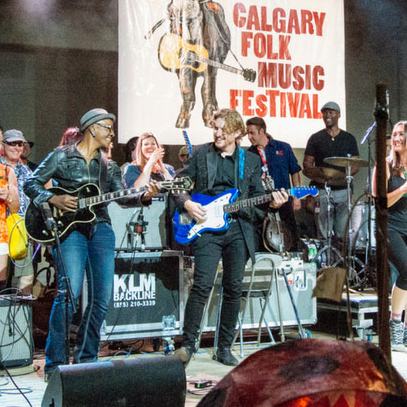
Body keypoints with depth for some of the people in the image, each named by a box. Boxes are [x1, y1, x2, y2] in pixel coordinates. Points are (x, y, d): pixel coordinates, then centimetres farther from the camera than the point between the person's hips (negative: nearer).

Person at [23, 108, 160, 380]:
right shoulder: (62, 156, 7)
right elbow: (31, 184, 4)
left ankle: (85, 358, 16)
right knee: (69, 293, -16)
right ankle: (55, 363, -7)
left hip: (101, 228, 5)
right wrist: (54, 199, -12)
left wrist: (144, 197, -12)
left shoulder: (109, 167, 19)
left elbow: (123, 197, 7)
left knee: (102, 297, 1)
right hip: (71, 228, -5)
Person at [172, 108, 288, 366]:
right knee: (203, 285, -13)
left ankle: (225, 348, 15)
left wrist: (272, 202, -8)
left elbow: (257, 196, 12)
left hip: (239, 231, 2)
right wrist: (187, 203, -8)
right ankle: (188, 343, -3)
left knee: (234, 289, 4)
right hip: (207, 227, -2)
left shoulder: (251, 161, 12)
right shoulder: (201, 154, 8)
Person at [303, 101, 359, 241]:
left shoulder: (349, 139, 12)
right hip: (323, 190, -1)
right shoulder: (315, 139, 8)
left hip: (343, 189, 1)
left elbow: (356, 165, 10)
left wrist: (344, 175, -11)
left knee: (343, 233, -2)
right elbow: (307, 164, 5)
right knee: (325, 233, -5)